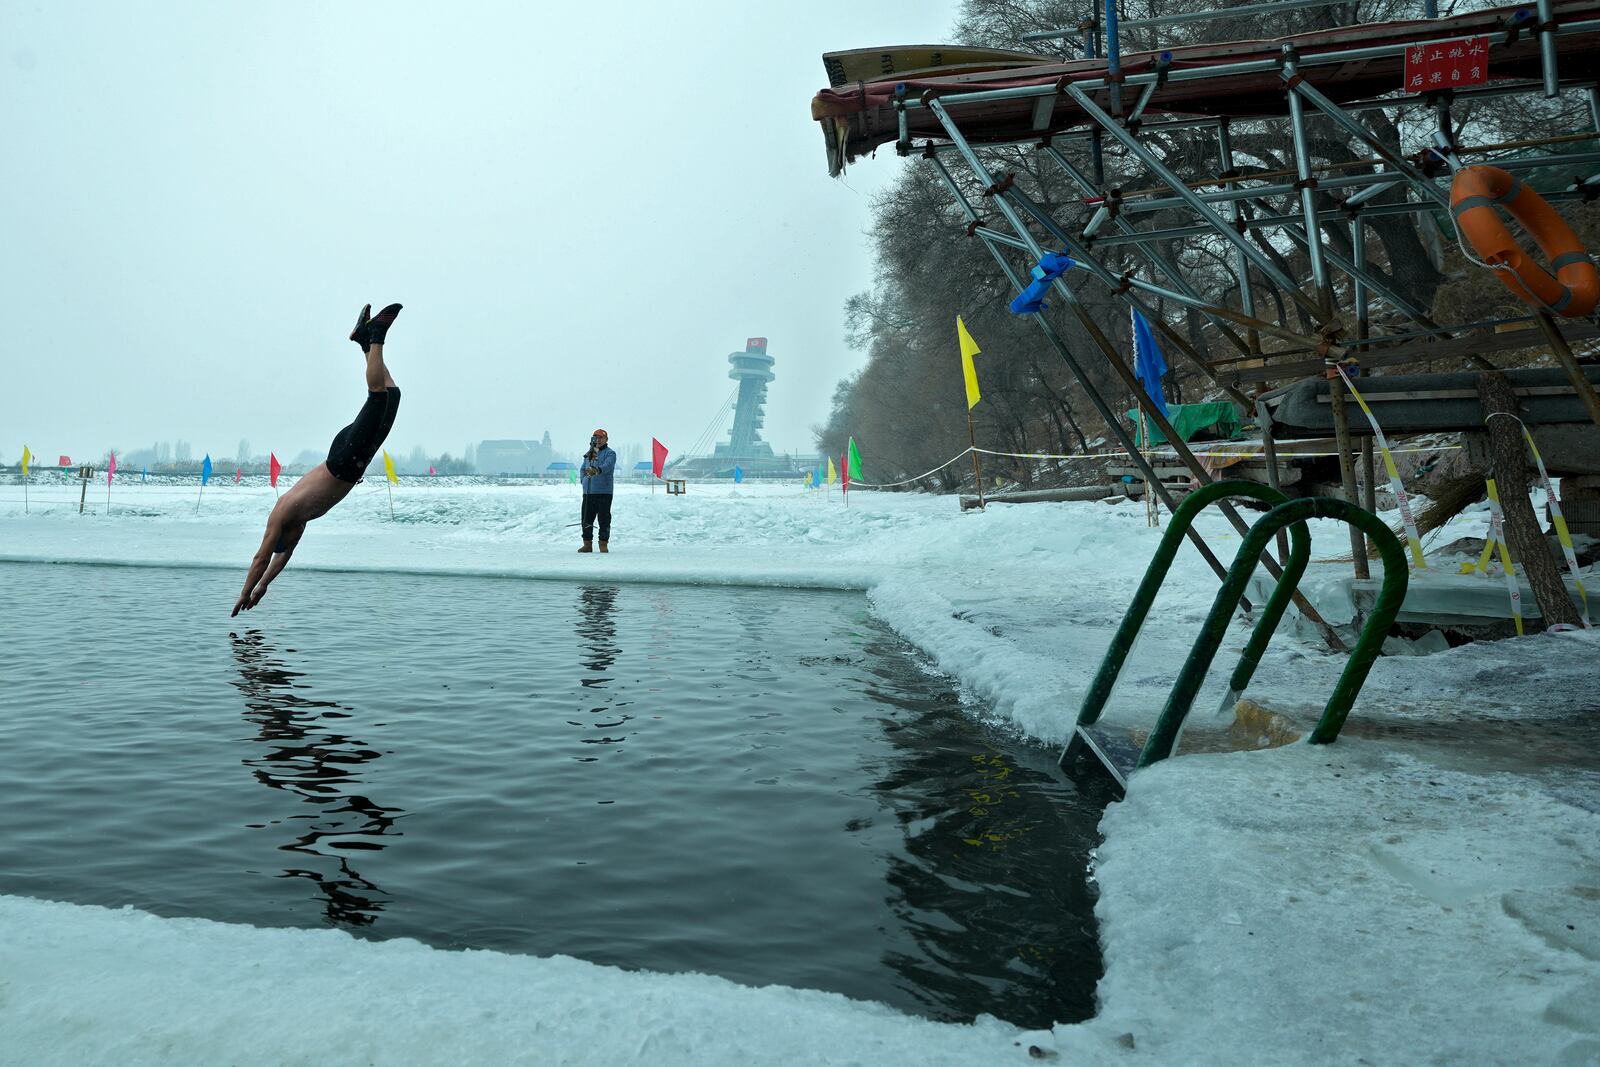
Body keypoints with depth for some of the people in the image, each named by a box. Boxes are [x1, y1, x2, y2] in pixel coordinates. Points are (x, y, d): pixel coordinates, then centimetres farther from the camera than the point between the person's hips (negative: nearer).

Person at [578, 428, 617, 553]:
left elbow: (607, 465, -21)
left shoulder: (610, 453, -1)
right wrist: (584, 481, 10)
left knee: (604, 519, -4)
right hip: (588, 492, 6)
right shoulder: (588, 455, 20)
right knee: (586, 519, 7)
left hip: (603, 491, -6)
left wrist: (597, 470, -40)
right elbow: (583, 469, 29)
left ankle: (603, 544, 4)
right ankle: (587, 544, 15)